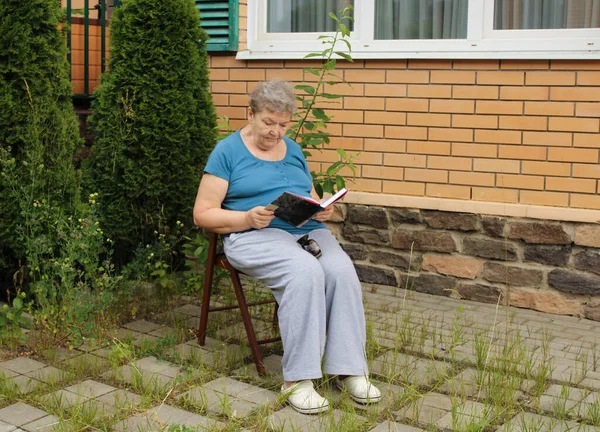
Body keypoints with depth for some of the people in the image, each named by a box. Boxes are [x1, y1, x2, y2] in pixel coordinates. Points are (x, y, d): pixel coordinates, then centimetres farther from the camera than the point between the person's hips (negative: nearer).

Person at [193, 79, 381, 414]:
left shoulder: (294, 151, 19)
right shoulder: (227, 152, 3)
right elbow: (203, 214, -1)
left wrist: (324, 211, -1)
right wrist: (247, 218, -18)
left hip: (308, 230, 5)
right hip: (255, 236, -5)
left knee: (341, 269, -27)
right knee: (305, 270, -35)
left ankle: (350, 369, -21)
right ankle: (298, 379, -29)